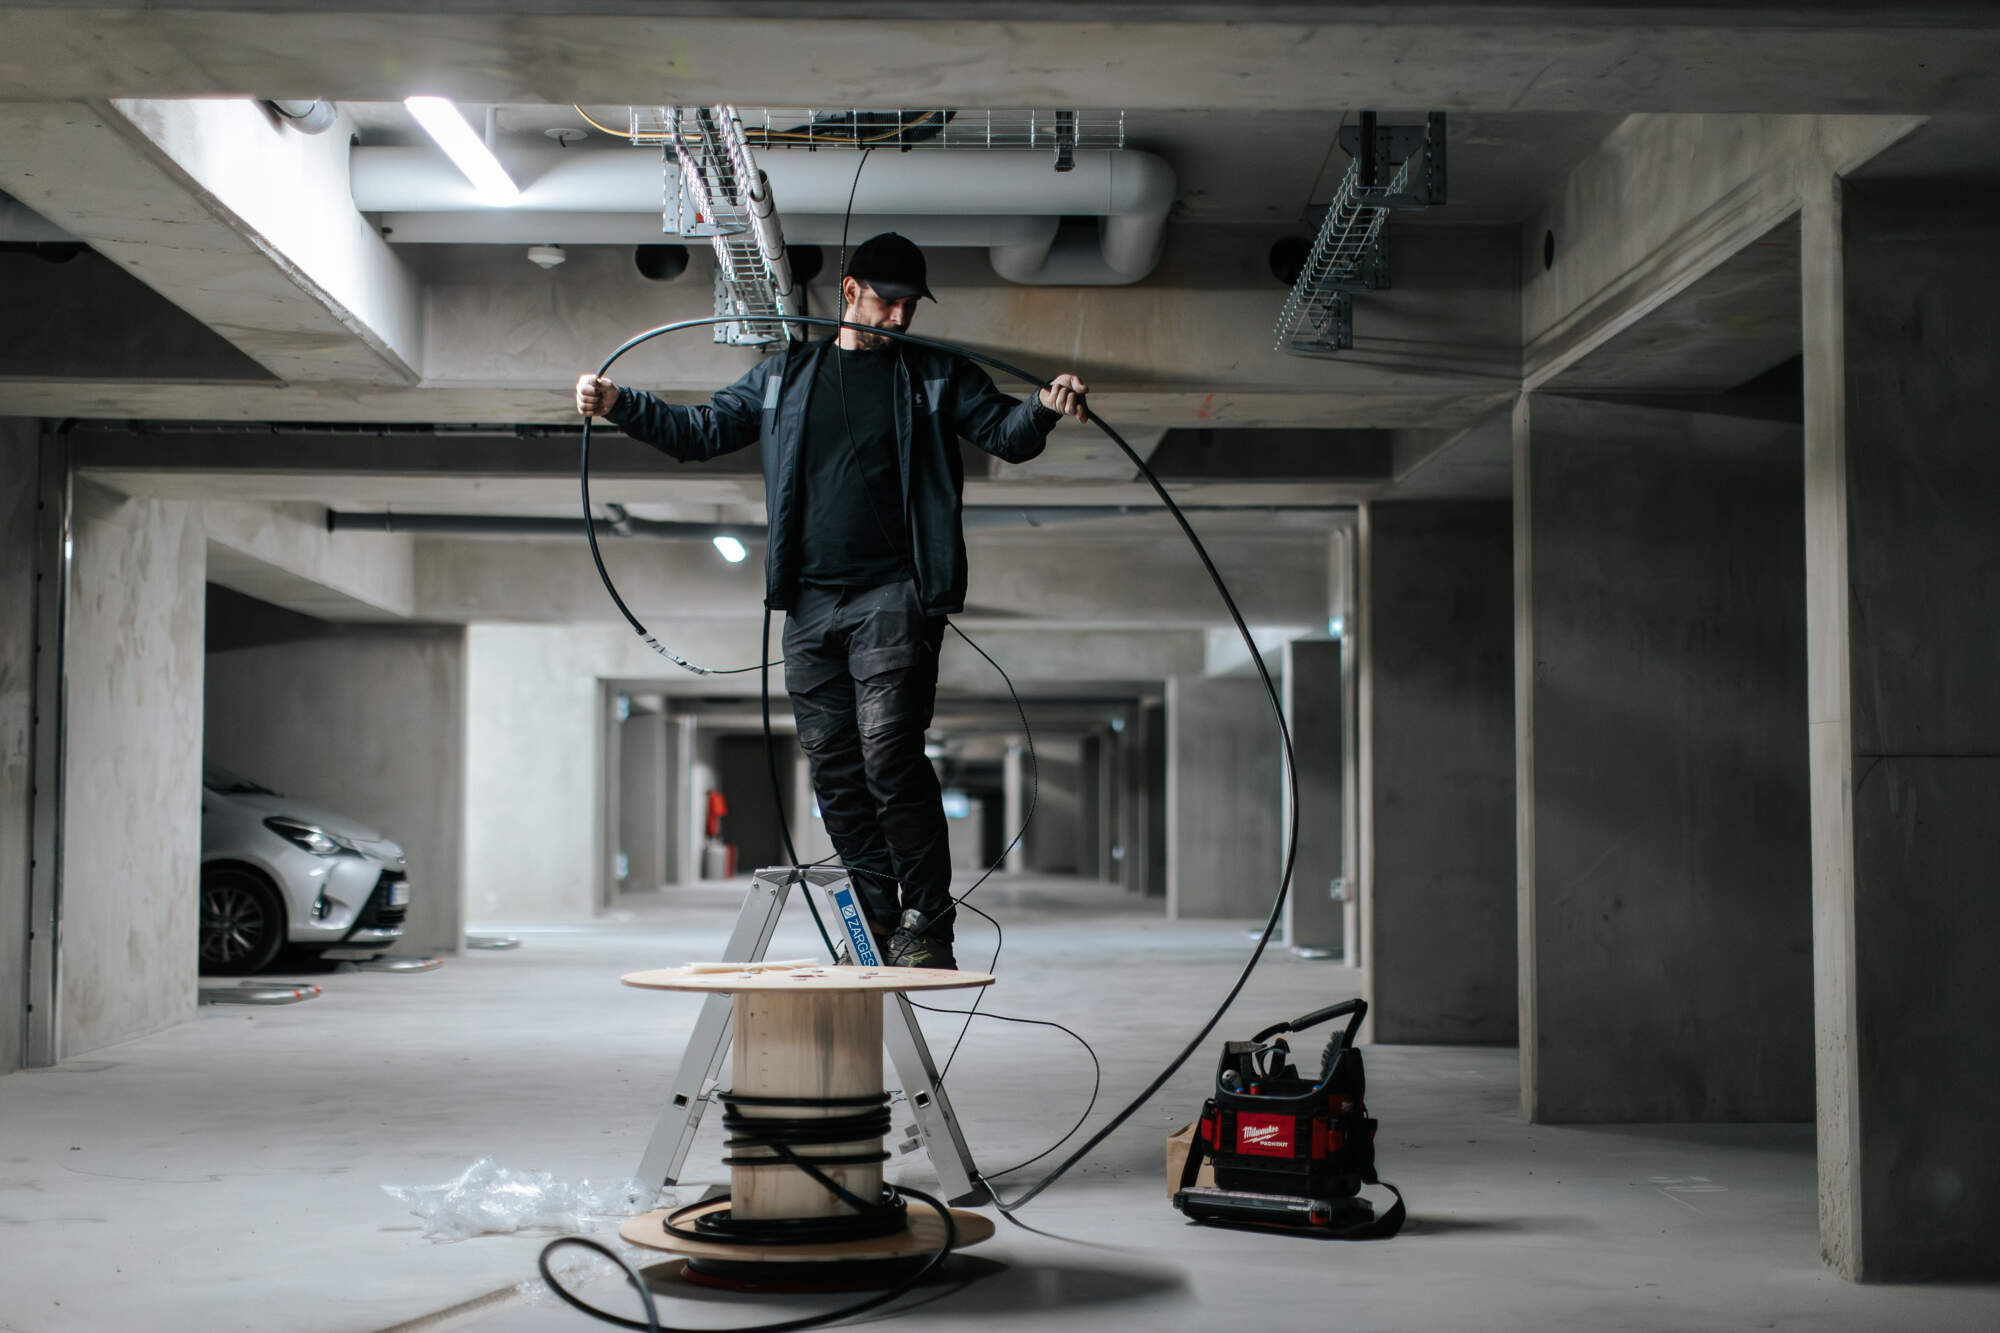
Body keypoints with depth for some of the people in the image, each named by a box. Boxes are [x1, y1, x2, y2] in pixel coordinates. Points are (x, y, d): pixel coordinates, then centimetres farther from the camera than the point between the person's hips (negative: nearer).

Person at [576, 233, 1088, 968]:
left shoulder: (935, 375, 9)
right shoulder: (785, 374, 17)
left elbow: (1005, 433, 2)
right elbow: (700, 431, 20)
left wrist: (1044, 408, -20)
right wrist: (619, 404, 8)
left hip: (893, 597, -4)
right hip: (810, 602, 4)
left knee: (888, 750, -16)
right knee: (832, 765, 3)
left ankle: (927, 926, -8)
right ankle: (877, 928, 12)